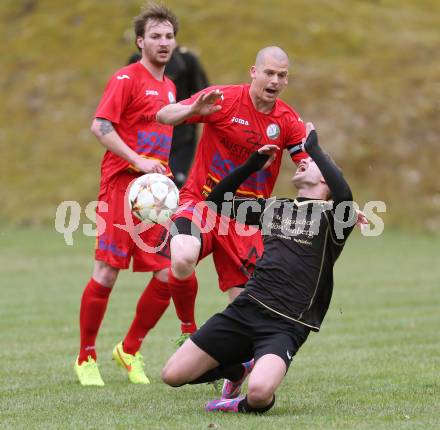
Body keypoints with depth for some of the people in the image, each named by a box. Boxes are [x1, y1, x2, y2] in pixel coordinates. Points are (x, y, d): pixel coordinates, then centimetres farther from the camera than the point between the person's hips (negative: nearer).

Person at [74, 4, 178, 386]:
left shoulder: (169, 87, 18)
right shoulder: (127, 78, -5)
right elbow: (100, 126, -16)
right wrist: (138, 162, -21)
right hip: (122, 183, -7)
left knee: (168, 275, -1)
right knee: (107, 271, -8)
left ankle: (130, 351, 15)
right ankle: (86, 358, 5)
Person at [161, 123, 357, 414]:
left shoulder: (330, 214, 4)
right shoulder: (273, 207, 21)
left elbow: (345, 196, -21)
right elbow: (217, 200, 30)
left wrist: (313, 147, -10)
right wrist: (253, 165, 18)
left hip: (286, 324, -6)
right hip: (246, 307, 6)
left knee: (259, 393, -34)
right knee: (173, 375, 0)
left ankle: (245, 405, 3)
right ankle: (239, 369, 26)